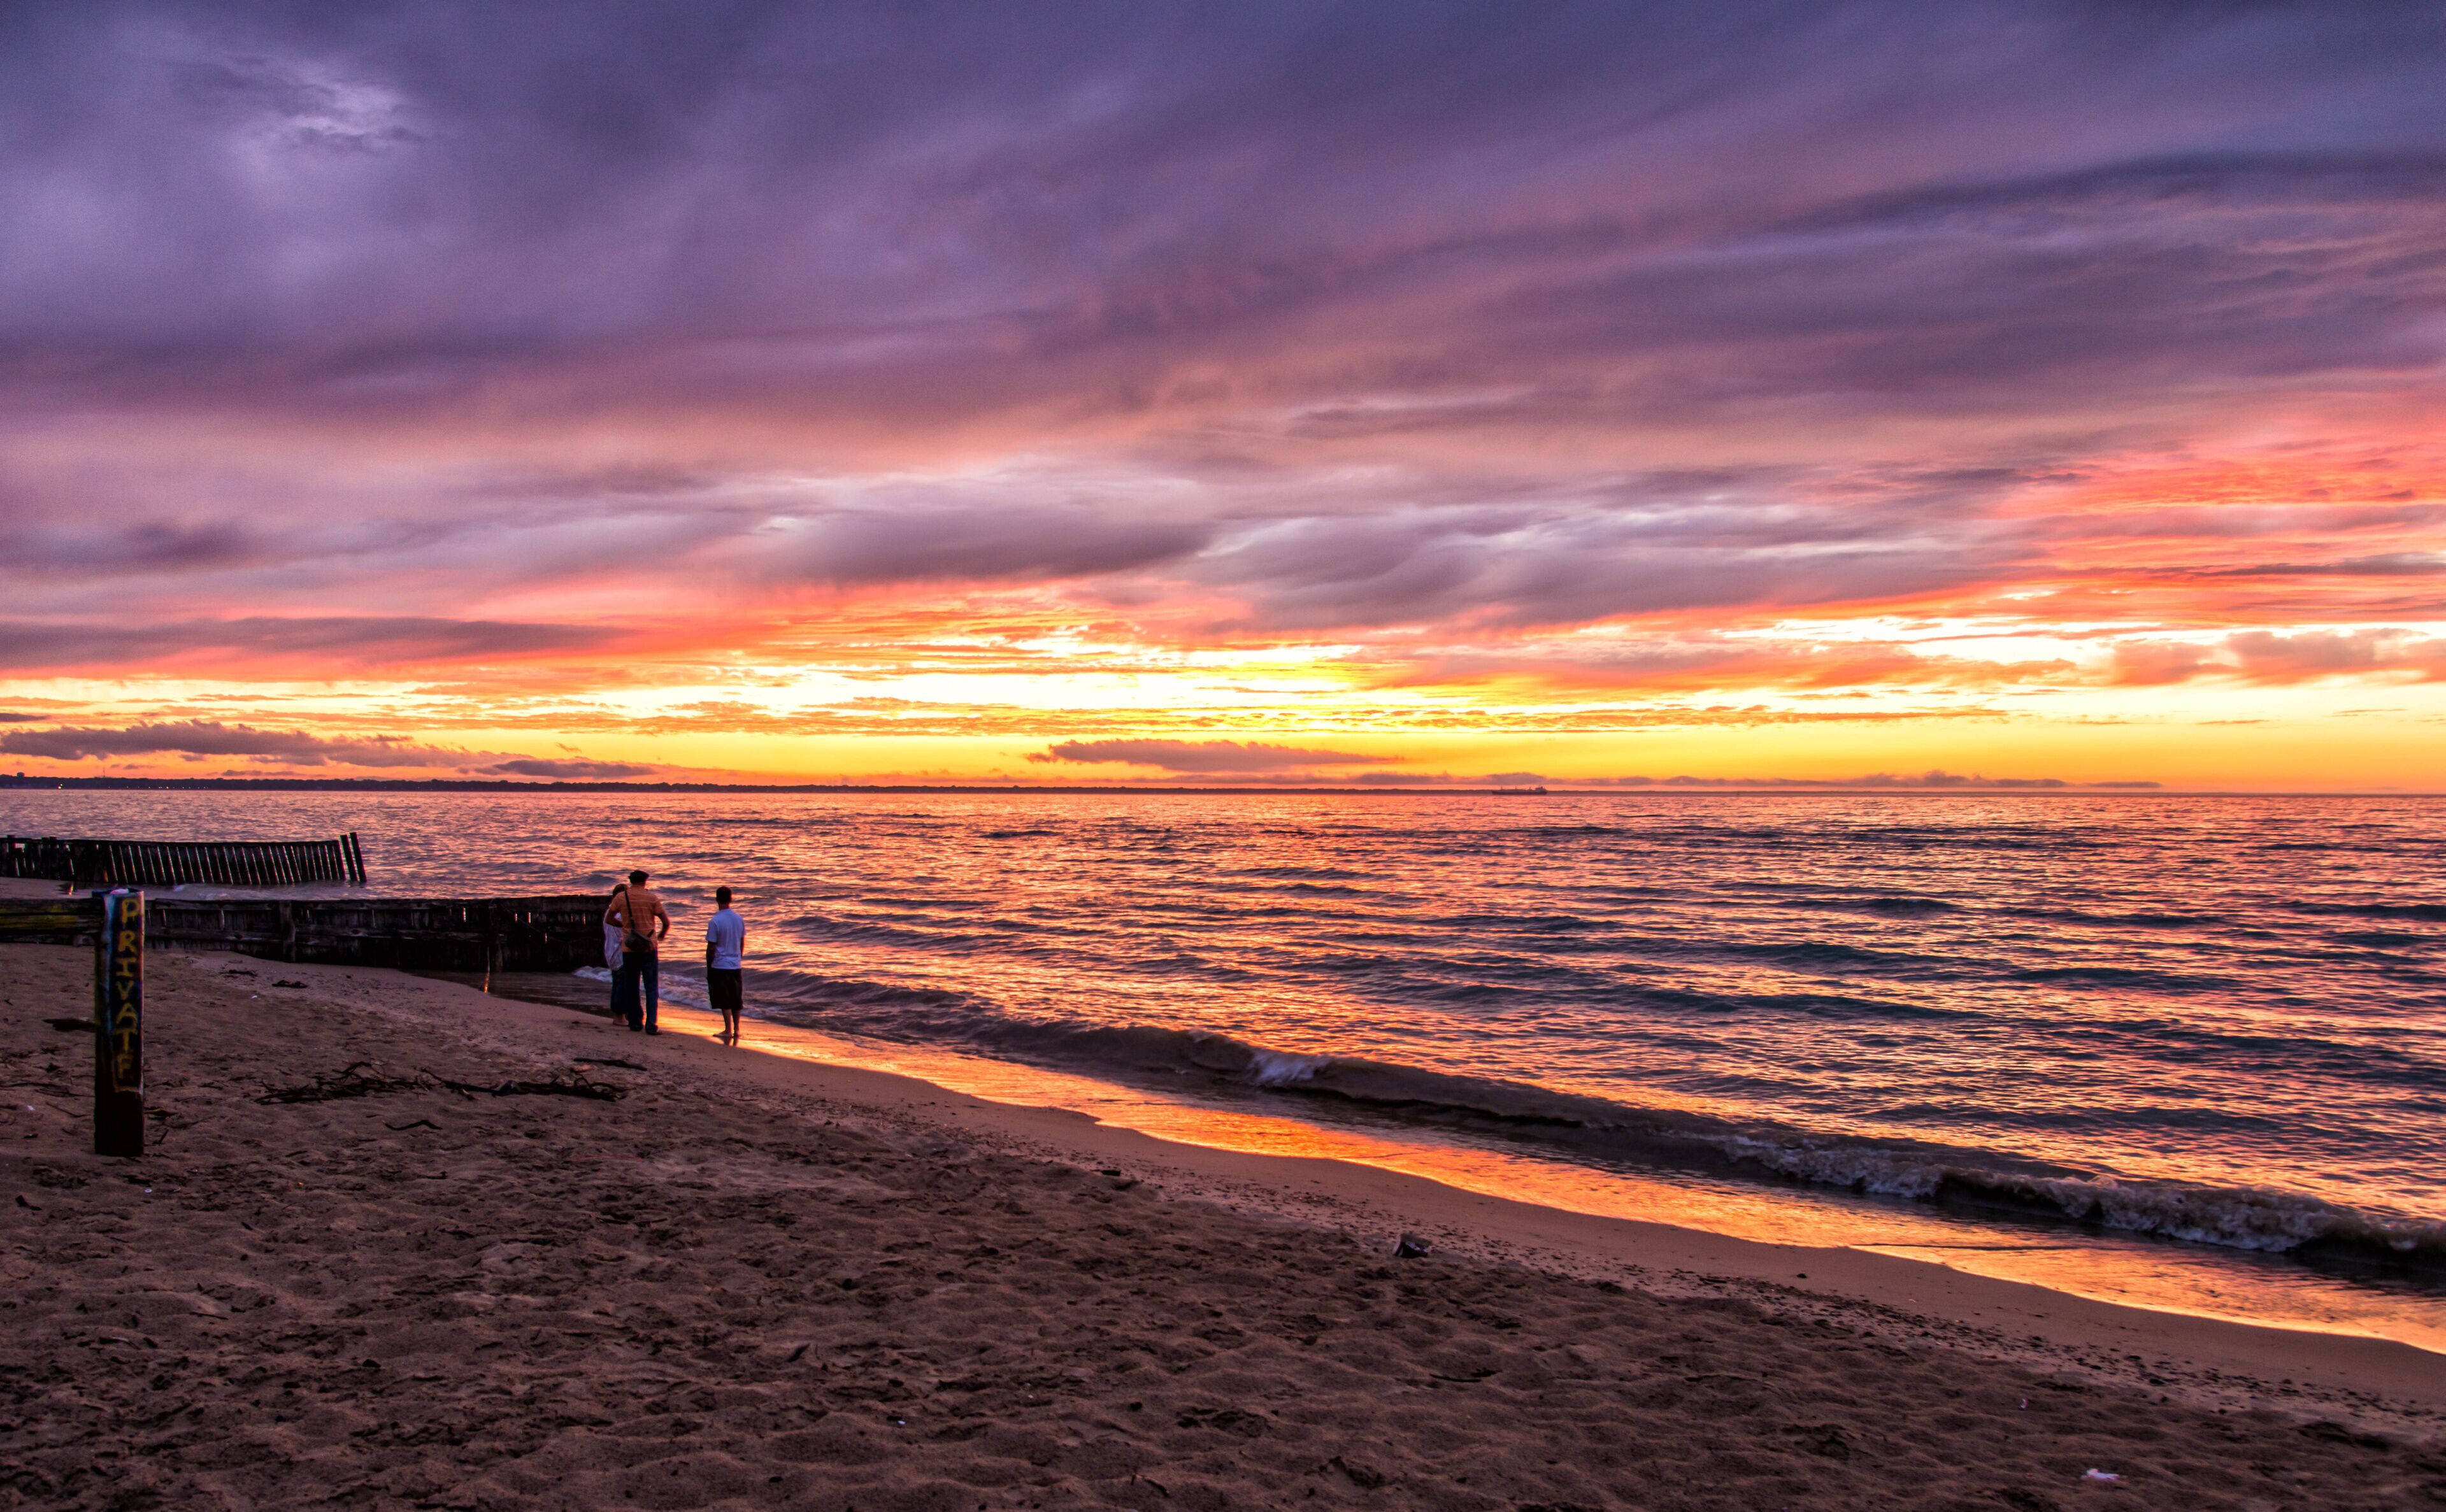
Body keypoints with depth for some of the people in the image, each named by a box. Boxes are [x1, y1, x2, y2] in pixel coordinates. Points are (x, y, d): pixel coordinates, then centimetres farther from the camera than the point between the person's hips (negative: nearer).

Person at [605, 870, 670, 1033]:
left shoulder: (620, 897, 0)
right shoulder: (652, 899, -5)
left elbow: (608, 919, 9)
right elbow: (666, 922, -4)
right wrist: (661, 935, 17)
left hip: (628, 948, 2)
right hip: (649, 948, -2)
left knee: (632, 988, 14)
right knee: (652, 988, 1)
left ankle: (635, 1022, 18)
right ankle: (651, 1025, -8)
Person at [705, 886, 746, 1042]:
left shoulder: (715, 922, -15)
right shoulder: (739, 919, 3)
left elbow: (711, 948, -11)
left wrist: (708, 967, -1)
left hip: (720, 965, -5)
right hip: (735, 965, 5)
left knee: (725, 1001, -2)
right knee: (735, 1000, 12)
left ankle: (728, 1030, -3)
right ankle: (736, 1031, 18)